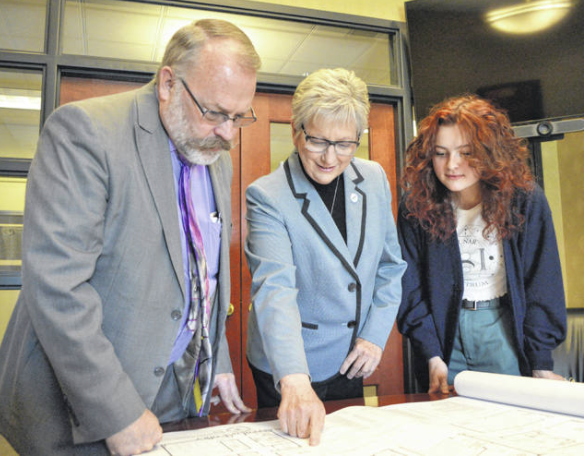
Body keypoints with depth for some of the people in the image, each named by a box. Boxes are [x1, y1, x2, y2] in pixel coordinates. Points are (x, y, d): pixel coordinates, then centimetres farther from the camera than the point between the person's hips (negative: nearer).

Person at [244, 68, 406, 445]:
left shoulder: (374, 178, -2)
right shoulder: (267, 196, -19)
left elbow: (391, 265, 6)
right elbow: (275, 288, -31)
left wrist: (376, 334, -2)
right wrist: (295, 381, -42)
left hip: (350, 363, 5)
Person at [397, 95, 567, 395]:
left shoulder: (525, 199, -9)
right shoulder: (416, 205, -8)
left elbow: (542, 286, -5)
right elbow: (410, 288, -4)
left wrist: (542, 363, -8)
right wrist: (432, 356, -11)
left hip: (505, 328, 0)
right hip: (445, 328, 1)